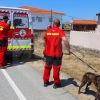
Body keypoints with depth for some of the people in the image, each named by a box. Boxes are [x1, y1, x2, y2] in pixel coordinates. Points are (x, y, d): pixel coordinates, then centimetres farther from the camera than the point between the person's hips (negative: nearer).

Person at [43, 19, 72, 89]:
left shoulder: (48, 32, 5)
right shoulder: (60, 32, -8)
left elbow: (45, 42, 15)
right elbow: (65, 40, -25)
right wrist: (69, 49, -18)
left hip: (48, 53, 4)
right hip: (57, 54, -3)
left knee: (47, 67, 17)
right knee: (56, 68, 7)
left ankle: (45, 82, 26)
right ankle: (56, 83, 16)